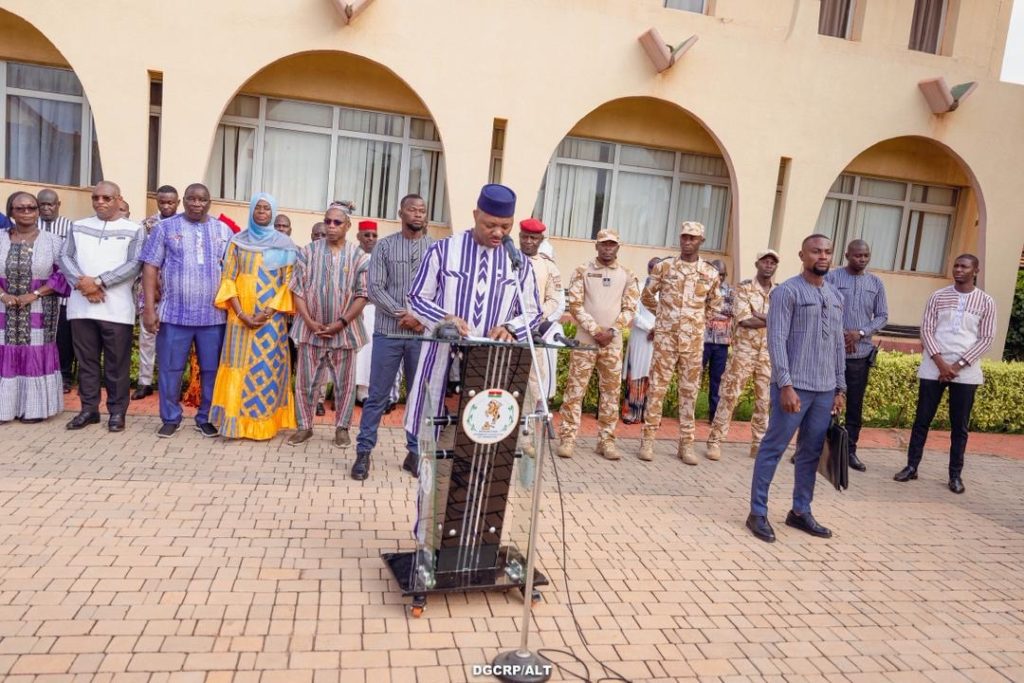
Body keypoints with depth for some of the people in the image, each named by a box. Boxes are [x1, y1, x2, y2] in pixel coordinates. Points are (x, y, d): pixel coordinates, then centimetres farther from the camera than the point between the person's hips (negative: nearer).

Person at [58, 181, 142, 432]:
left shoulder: (133, 230, 3)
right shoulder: (78, 226, 14)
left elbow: (134, 266, -8)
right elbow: (64, 257, 5)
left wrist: (98, 281, -15)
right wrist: (82, 282, -12)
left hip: (117, 308, -3)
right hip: (82, 306, 3)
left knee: (117, 363, 2)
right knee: (86, 360, 10)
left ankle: (117, 411, 12)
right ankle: (89, 409, 20)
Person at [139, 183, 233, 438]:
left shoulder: (224, 231, 9)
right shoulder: (165, 227, 4)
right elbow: (151, 267, 0)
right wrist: (149, 308, -8)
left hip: (214, 314, 1)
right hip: (174, 313, -1)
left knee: (211, 370, 7)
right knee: (170, 369, 6)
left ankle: (206, 418, 21)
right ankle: (170, 418, 21)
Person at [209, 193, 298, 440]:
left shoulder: (285, 244, 4)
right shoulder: (238, 241, 7)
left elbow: (289, 282, 0)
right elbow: (228, 280, 2)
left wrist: (268, 313, -12)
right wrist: (242, 314, -11)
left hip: (272, 318, -1)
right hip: (241, 316, 1)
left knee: (267, 368, 0)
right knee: (239, 366, 0)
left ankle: (262, 423, 7)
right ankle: (236, 421, 6)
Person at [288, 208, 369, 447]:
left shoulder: (359, 256, -1)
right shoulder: (308, 251, 3)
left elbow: (362, 294, -5)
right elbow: (298, 289, 1)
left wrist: (341, 322, -13)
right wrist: (309, 321, -10)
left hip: (344, 329, -1)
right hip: (311, 328, 1)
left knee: (344, 382, 7)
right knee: (306, 381, 7)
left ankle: (341, 427, 21)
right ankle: (305, 426, 21)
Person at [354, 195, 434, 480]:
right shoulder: (384, 246, 3)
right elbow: (375, 288, -3)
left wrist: (424, 318, -12)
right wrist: (404, 315, -13)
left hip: (424, 334, 1)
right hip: (388, 332, -1)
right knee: (377, 395, 3)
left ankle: (415, 452, 19)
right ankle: (363, 451, 14)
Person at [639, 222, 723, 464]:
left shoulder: (711, 273, 4)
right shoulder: (664, 267, 0)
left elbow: (714, 304, 20)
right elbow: (647, 297, 11)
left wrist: (697, 319, 13)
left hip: (694, 341, 2)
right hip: (665, 337, -1)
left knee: (689, 390, 7)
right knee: (657, 387, 1)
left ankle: (686, 444, 15)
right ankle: (648, 439, 8)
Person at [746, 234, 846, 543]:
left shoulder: (835, 296, 15)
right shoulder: (787, 291, -6)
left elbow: (838, 344, 17)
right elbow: (777, 340, -12)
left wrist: (840, 388, 14)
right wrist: (786, 385, -19)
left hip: (825, 389, 7)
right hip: (794, 386, -7)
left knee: (811, 452, 12)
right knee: (773, 449, -1)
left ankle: (800, 512, 24)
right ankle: (758, 513, 8)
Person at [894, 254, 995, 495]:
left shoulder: (986, 302, 3)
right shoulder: (938, 297, 5)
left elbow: (986, 339, -1)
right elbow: (926, 330, 0)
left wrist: (957, 365, -11)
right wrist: (941, 363, -11)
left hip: (966, 372, 0)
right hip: (933, 369, 1)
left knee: (960, 425, 6)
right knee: (922, 420, 5)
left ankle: (955, 474, 16)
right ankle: (912, 466, 14)